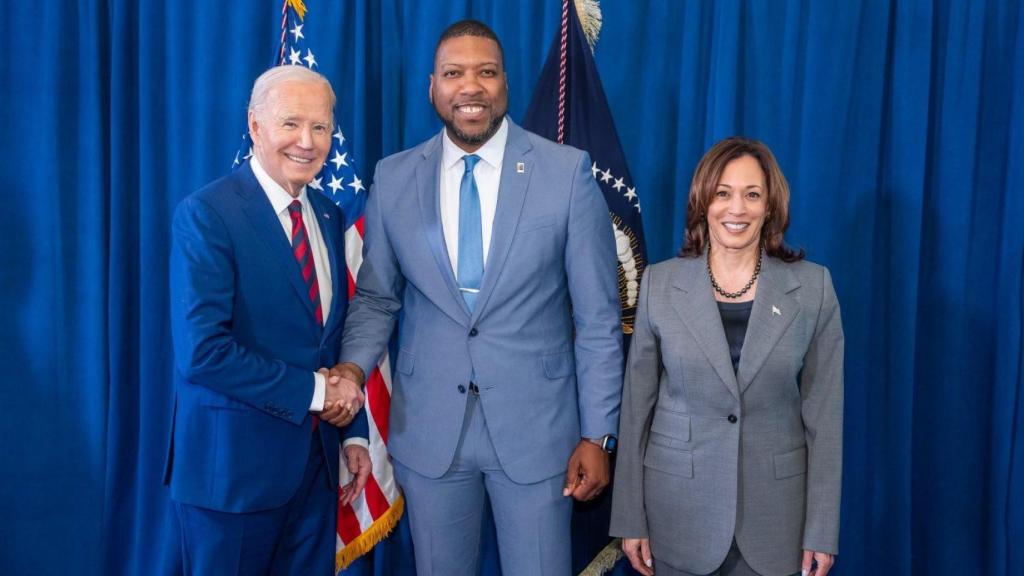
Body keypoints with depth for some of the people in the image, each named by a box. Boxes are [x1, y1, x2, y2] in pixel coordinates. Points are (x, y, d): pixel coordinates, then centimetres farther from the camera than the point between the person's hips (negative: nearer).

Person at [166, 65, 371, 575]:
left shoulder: (328, 216, 7)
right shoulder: (206, 215, -14)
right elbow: (201, 352, -23)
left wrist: (353, 432, 8)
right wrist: (313, 392, -16)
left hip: (316, 459, 6)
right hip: (234, 464, -6)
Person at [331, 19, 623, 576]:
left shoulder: (568, 171, -6)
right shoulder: (393, 177, 1)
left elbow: (598, 316, -4)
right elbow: (376, 296, 8)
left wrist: (597, 433, -5)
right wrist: (353, 365, -11)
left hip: (535, 424, -2)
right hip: (427, 427, 2)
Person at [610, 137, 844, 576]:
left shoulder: (813, 286, -4)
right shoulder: (660, 283, -4)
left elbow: (824, 414, -1)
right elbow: (636, 407, 0)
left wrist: (822, 529, -2)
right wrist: (630, 519, 0)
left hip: (776, 511, 0)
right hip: (679, 505, 0)